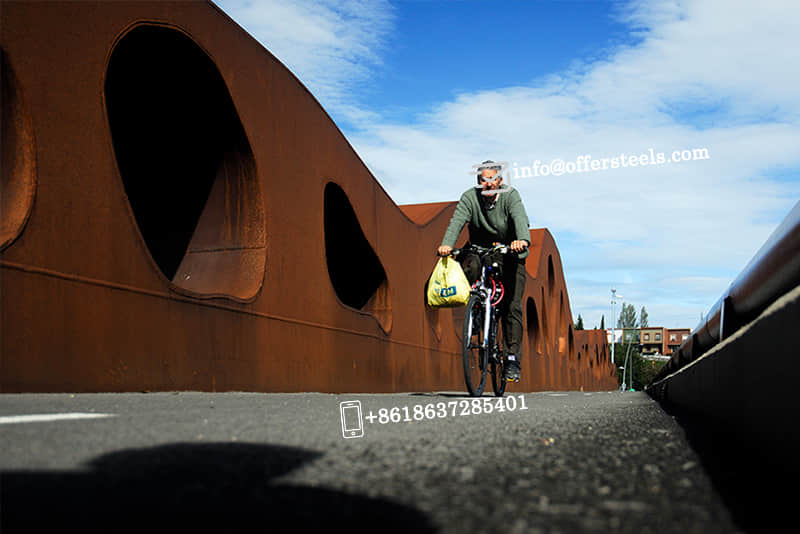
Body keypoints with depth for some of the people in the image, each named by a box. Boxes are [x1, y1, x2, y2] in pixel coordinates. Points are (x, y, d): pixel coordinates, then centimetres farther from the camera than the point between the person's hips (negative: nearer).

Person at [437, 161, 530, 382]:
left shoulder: (510, 195, -15)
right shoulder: (470, 197, -11)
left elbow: (520, 218, -32)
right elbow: (457, 220, -26)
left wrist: (523, 240, -54)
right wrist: (447, 244, -46)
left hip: (510, 255, -2)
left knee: (512, 306, -12)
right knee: (469, 266, -31)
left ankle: (513, 359, -7)